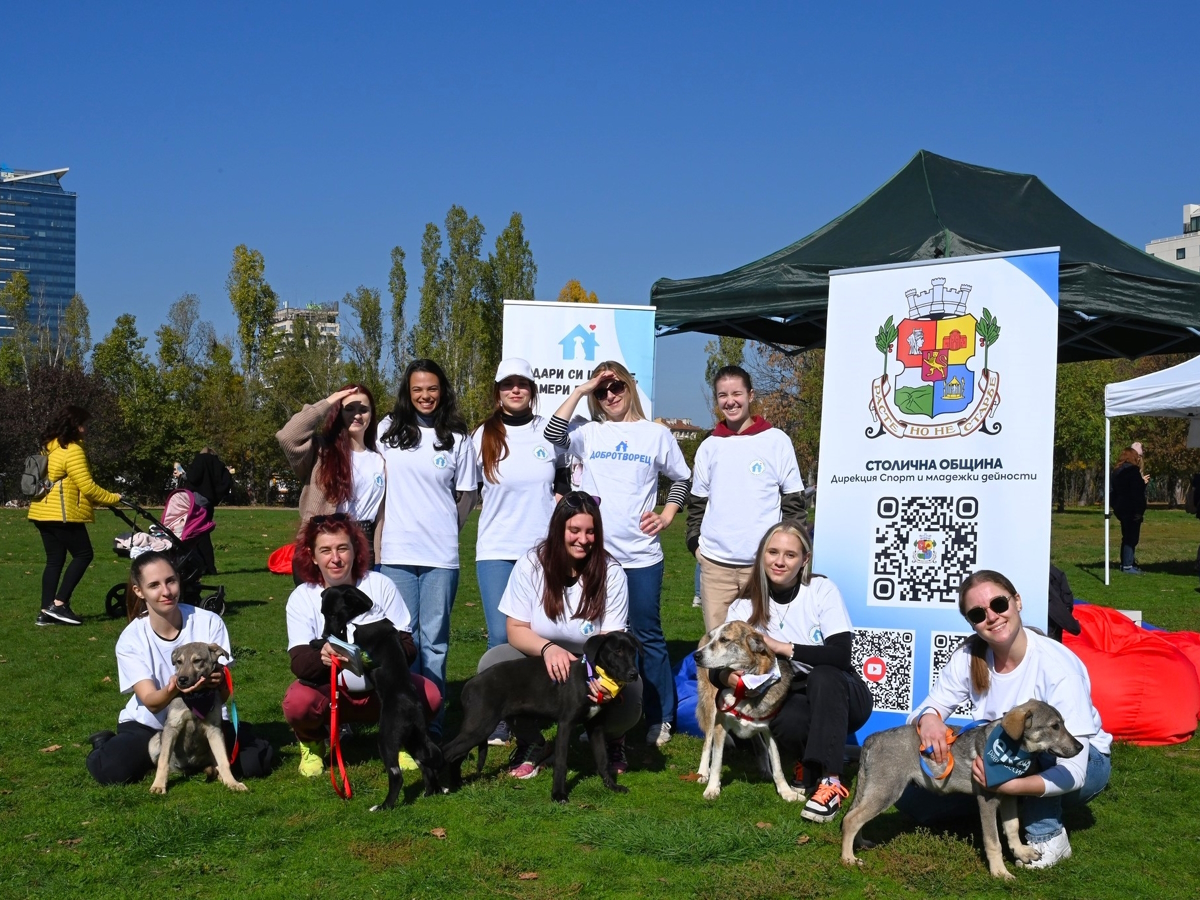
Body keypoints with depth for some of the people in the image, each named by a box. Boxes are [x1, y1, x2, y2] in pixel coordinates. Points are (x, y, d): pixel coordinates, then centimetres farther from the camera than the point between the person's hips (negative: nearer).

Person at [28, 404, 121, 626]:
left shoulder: (49, 447, 16)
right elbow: (87, 486, -18)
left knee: (54, 560, 10)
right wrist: (113, 498, -5)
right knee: (83, 554, -1)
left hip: (43, 512, 9)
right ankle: (58, 604, -7)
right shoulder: (72, 450, -14)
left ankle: (46, 612, 6)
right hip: (62, 514, -9)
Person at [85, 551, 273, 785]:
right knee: (111, 771, -29)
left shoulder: (209, 622, -14)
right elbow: (151, 702, -20)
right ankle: (104, 745, 9)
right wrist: (173, 690, -45)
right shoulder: (131, 639, -13)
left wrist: (217, 683, -39)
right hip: (150, 725, -1)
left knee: (255, 761, -24)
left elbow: (224, 696, -13)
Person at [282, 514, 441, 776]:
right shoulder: (302, 597, -9)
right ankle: (312, 744, 3)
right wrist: (322, 656, -45)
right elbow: (299, 662, -20)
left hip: (382, 690, 1)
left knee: (430, 697, -26)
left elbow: (408, 646, -9)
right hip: (330, 691, -1)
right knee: (297, 703, -34)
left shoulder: (380, 585, -8)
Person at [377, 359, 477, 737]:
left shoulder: (458, 438, 5)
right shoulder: (389, 430, 7)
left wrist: (446, 531, 4)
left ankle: (433, 724, 11)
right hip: (396, 553, 0)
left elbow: (466, 495, 10)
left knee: (435, 641, 4)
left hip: (441, 554, 0)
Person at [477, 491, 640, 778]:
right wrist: (548, 648, -35)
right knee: (493, 661, -28)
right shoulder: (531, 565, -12)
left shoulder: (611, 573, -14)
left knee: (627, 696, -33)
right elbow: (516, 630, -11)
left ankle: (611, 741, 8)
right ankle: (530, 744, -2)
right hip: (540, 664, 1)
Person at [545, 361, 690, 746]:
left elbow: (682, 479, 15)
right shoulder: (588, 433, 5)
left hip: (641, 555, -1)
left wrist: (667, 515, 1)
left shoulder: (656, 434, 5)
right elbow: (552, 435, -13)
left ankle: (661, 718, 13)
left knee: (648, 637, 5)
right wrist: (579, 391, -10)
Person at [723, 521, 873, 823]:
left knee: (823, 676, -36)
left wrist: (783, 647, -23)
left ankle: (830, 781, -31)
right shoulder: (746, 608, -4)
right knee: (786, 722, -35)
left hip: (840, 697, -1)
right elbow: (717, 664, -8)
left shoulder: (822, 590, -11)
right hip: (794, 701, 1)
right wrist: (730, 676, -31)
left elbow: (840, 655, -21)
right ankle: (806, 765, 1)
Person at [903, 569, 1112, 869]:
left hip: (1083, 765, -5)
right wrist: (928, 718, -34)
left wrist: (1009, 785, -48)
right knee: (912, 796, -12)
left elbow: (1072, 773, -31)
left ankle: (1048, 836, -16)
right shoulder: (969, 656, -15)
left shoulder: (1057, 667, -29)